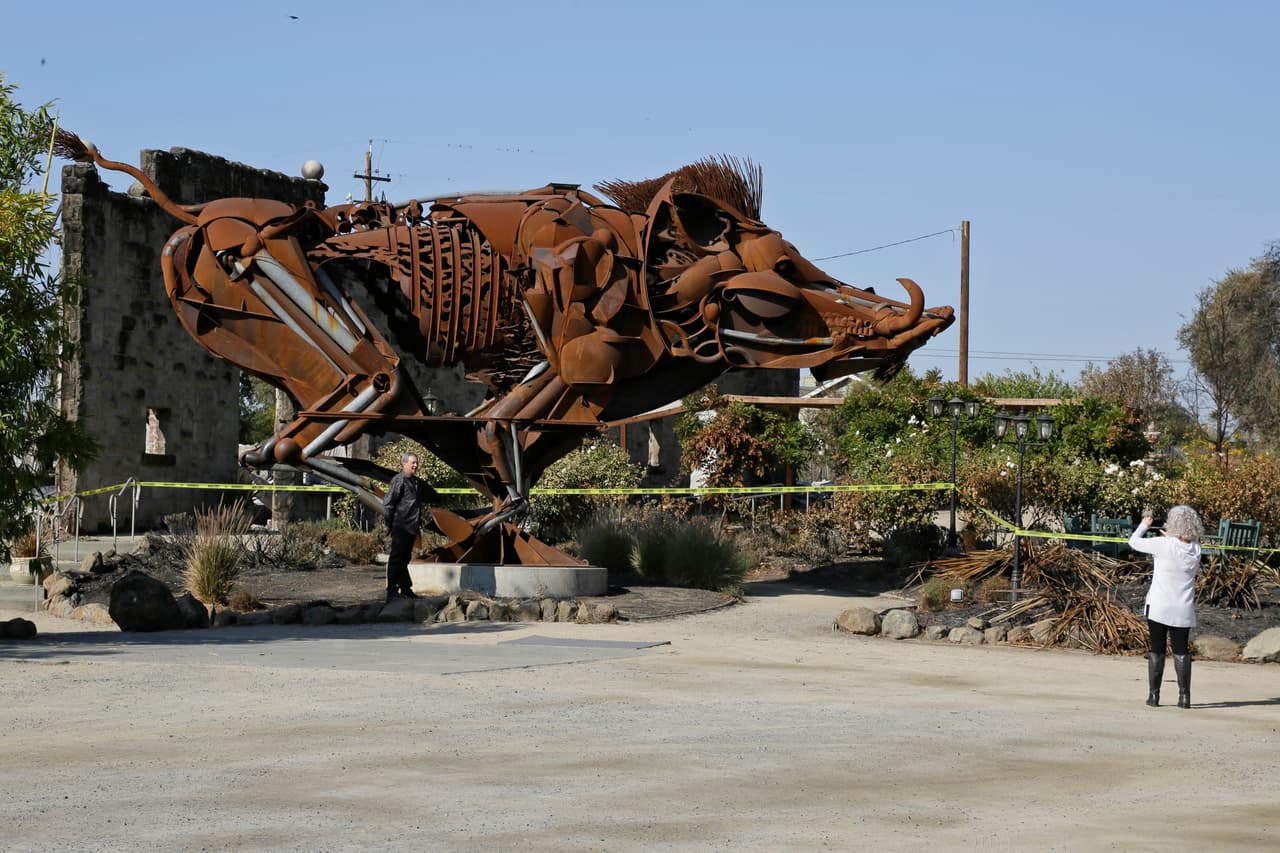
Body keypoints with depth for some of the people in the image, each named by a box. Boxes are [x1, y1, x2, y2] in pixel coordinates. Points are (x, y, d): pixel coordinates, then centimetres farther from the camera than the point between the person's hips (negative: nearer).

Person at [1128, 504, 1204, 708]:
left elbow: (1133, 542, -4)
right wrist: (1170, 537, 19)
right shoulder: (1195, 548, -3)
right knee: (1181, 650, 8)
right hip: (1184, 609, 3)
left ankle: (1154, 694, 6)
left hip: (1159, 607, -3)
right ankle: (1184, 695, 3)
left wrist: (1144, 525, 14)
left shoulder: (1163, 544, -15)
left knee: (1156, 649, 5)